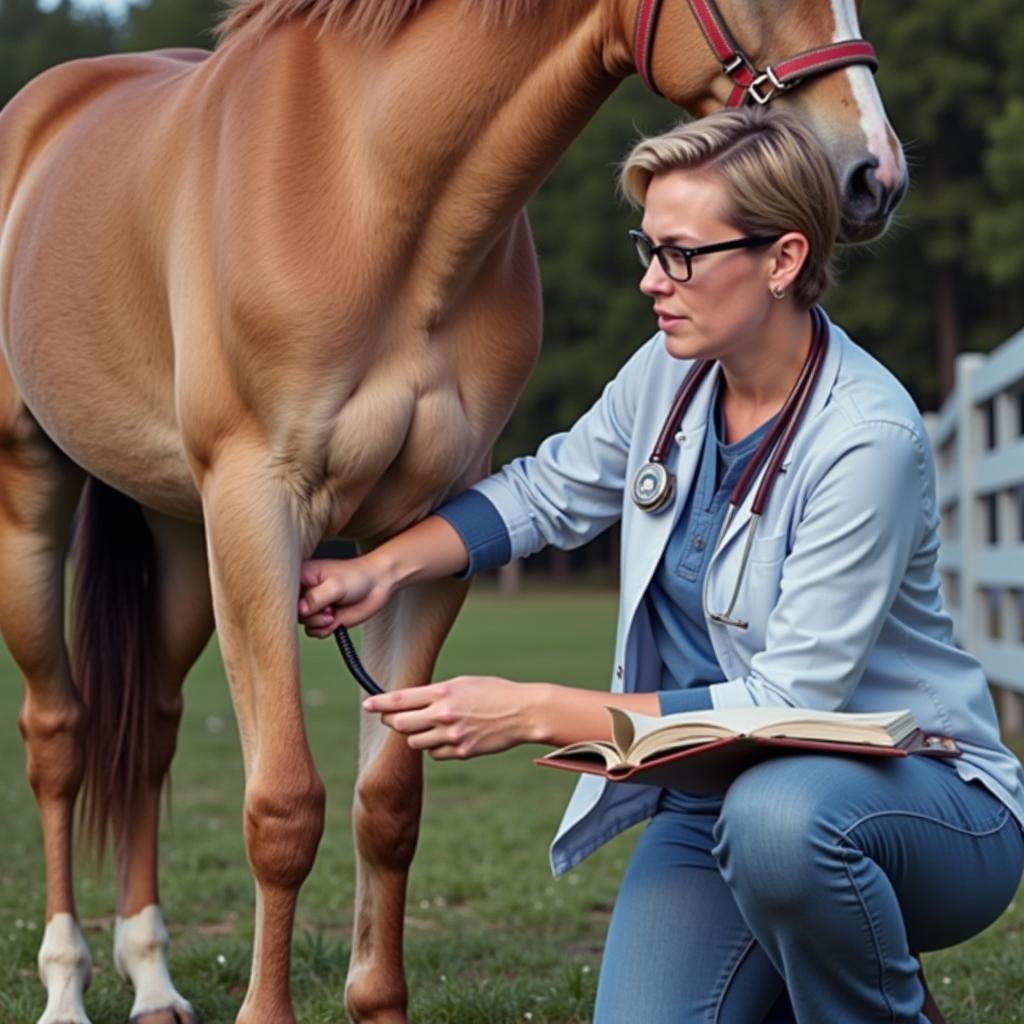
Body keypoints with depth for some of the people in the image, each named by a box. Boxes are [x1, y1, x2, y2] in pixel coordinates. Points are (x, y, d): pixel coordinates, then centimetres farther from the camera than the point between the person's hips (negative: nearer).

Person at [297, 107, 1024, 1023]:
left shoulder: (866, 437, -24)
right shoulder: (671, 373, -2)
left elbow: (790, 701, -25)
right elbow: (545, 492, 16)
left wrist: (534, 712, -27)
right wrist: (383, 570, 1)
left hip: (925, 802, -5)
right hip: (716, 795, 6)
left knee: (776, 815, -40)